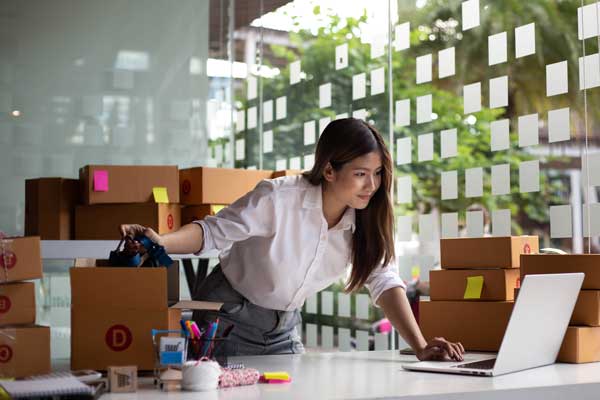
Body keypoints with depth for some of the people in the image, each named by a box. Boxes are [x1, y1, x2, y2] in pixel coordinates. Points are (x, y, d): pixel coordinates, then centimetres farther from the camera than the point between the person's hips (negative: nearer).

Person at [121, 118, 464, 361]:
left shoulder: (365, 219, -12)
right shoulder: (278, 199, -27)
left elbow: (385, 282, -16)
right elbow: (214, 232, -22)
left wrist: (421, 347, -28)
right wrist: (161, 243, -41)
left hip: (284, 328, 5)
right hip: (228, 317, -4)